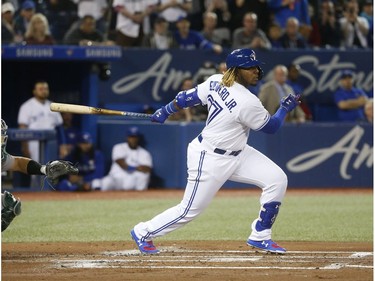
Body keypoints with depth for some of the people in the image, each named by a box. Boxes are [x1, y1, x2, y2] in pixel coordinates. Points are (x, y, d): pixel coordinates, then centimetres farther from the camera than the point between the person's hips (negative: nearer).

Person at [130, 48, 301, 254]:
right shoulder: (248, 102, -27)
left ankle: (259, 237, 11)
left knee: (277, 179, 0)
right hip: (211, 160, -9)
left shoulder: (215, 82, -5)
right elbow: (271, 127, -12)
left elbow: (188, 97, 6)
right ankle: (143, 232, 24)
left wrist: (165, 111, 20)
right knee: (190, 210, 2)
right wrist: (285, 108, 3)